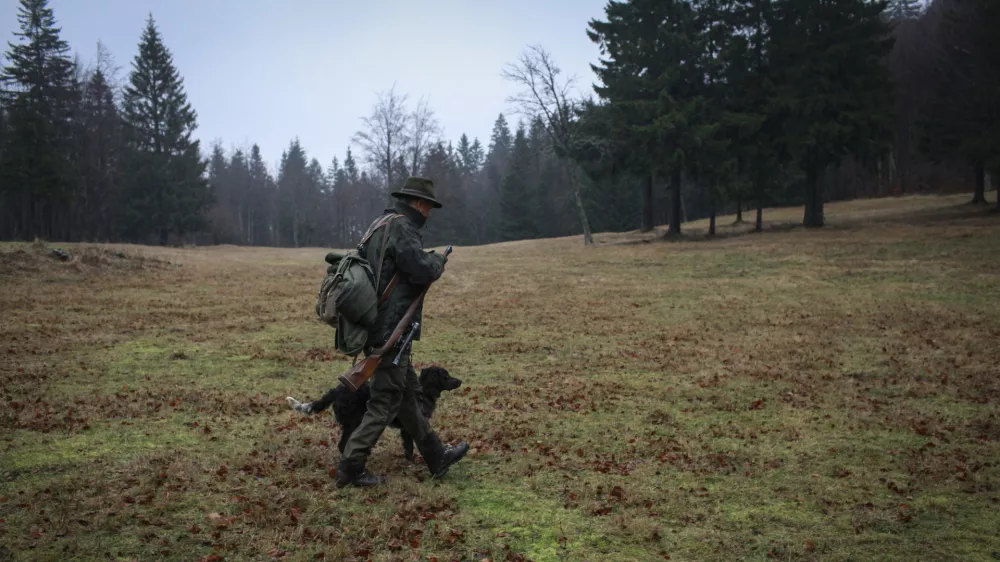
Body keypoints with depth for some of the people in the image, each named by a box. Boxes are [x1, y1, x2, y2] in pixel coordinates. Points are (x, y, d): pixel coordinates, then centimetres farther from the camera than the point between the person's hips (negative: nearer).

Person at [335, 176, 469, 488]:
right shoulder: (401, 227, -15)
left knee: (408, 393, 16)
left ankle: (436, 457, 28)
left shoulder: (380, 225, 14)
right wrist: (437, 260, -1)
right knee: (385, 403, -2)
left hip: (375, 327, 11)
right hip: (392, 330, -11)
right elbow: (423, 270, -24)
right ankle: (350, 469, 4)